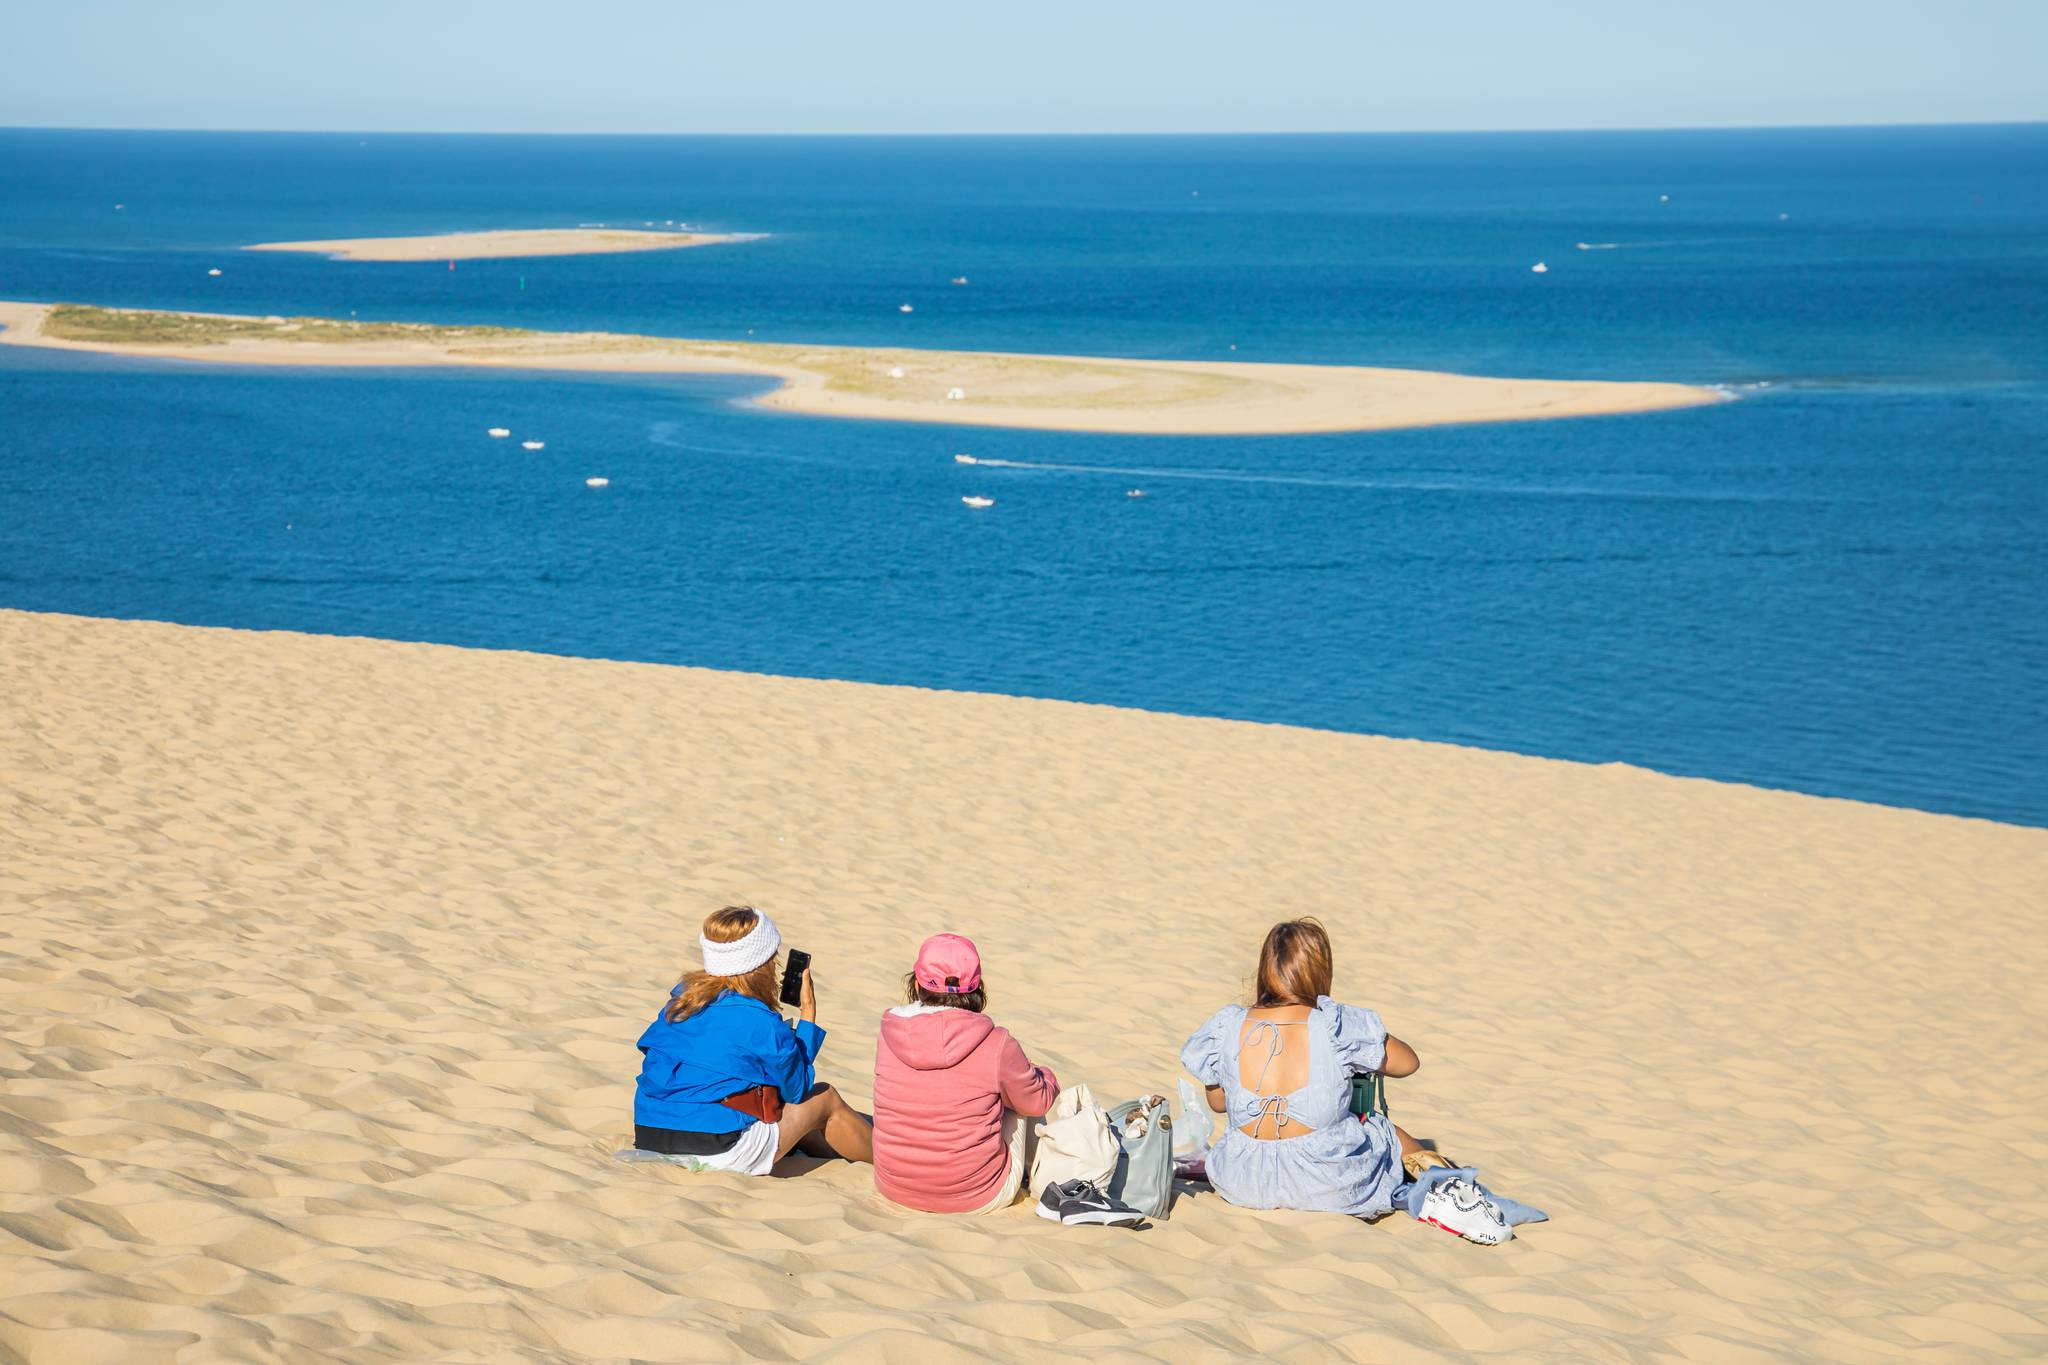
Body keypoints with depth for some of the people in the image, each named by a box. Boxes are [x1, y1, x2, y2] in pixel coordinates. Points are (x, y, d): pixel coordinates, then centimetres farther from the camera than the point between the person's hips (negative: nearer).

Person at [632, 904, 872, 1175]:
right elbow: (797, 1088, 3)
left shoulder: (682, 997, 6)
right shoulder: (762, 1024, -13)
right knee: (826, 1098, 15)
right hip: (722, 1151, -7)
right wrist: (808, 1014, 6)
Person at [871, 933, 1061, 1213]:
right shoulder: (997, 1047, -18)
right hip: (979, 1199, -3)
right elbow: (1038, 1102, 1)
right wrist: (1046, 1078, 25)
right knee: (1023, 1097, 21)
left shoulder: (887, 1040, -8)